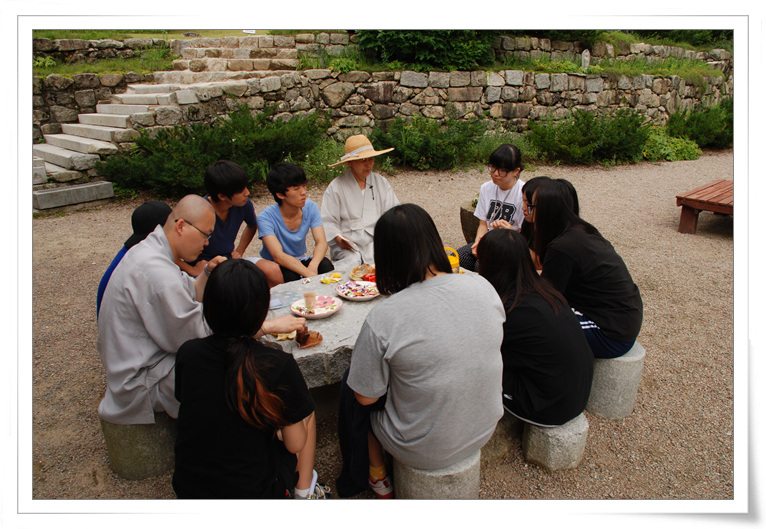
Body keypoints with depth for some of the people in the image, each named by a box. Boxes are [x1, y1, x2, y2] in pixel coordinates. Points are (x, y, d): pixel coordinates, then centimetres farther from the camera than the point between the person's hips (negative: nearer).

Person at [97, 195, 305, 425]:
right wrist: (270, 325, -22)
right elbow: (199, 335, -25)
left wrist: (207, 272, 1)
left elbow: (190, 297, 22)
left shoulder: (148, 250, 7)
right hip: (142, 385, -11)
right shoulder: (155, 271, -29)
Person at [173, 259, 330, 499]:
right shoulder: (279, 366, -23)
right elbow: (295, 444, -12)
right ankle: (304, 490, 29)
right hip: (254, 493, -3)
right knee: (305, 413, 17)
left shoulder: (187, 354, -12)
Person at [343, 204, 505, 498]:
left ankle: (378, 478, 38)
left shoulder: (382, 319, -29)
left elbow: (365, 397, -15)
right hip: (485, 430, 5)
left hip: (425, 452, -4)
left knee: (350, 385, 20)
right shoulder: (482, 286, -14)